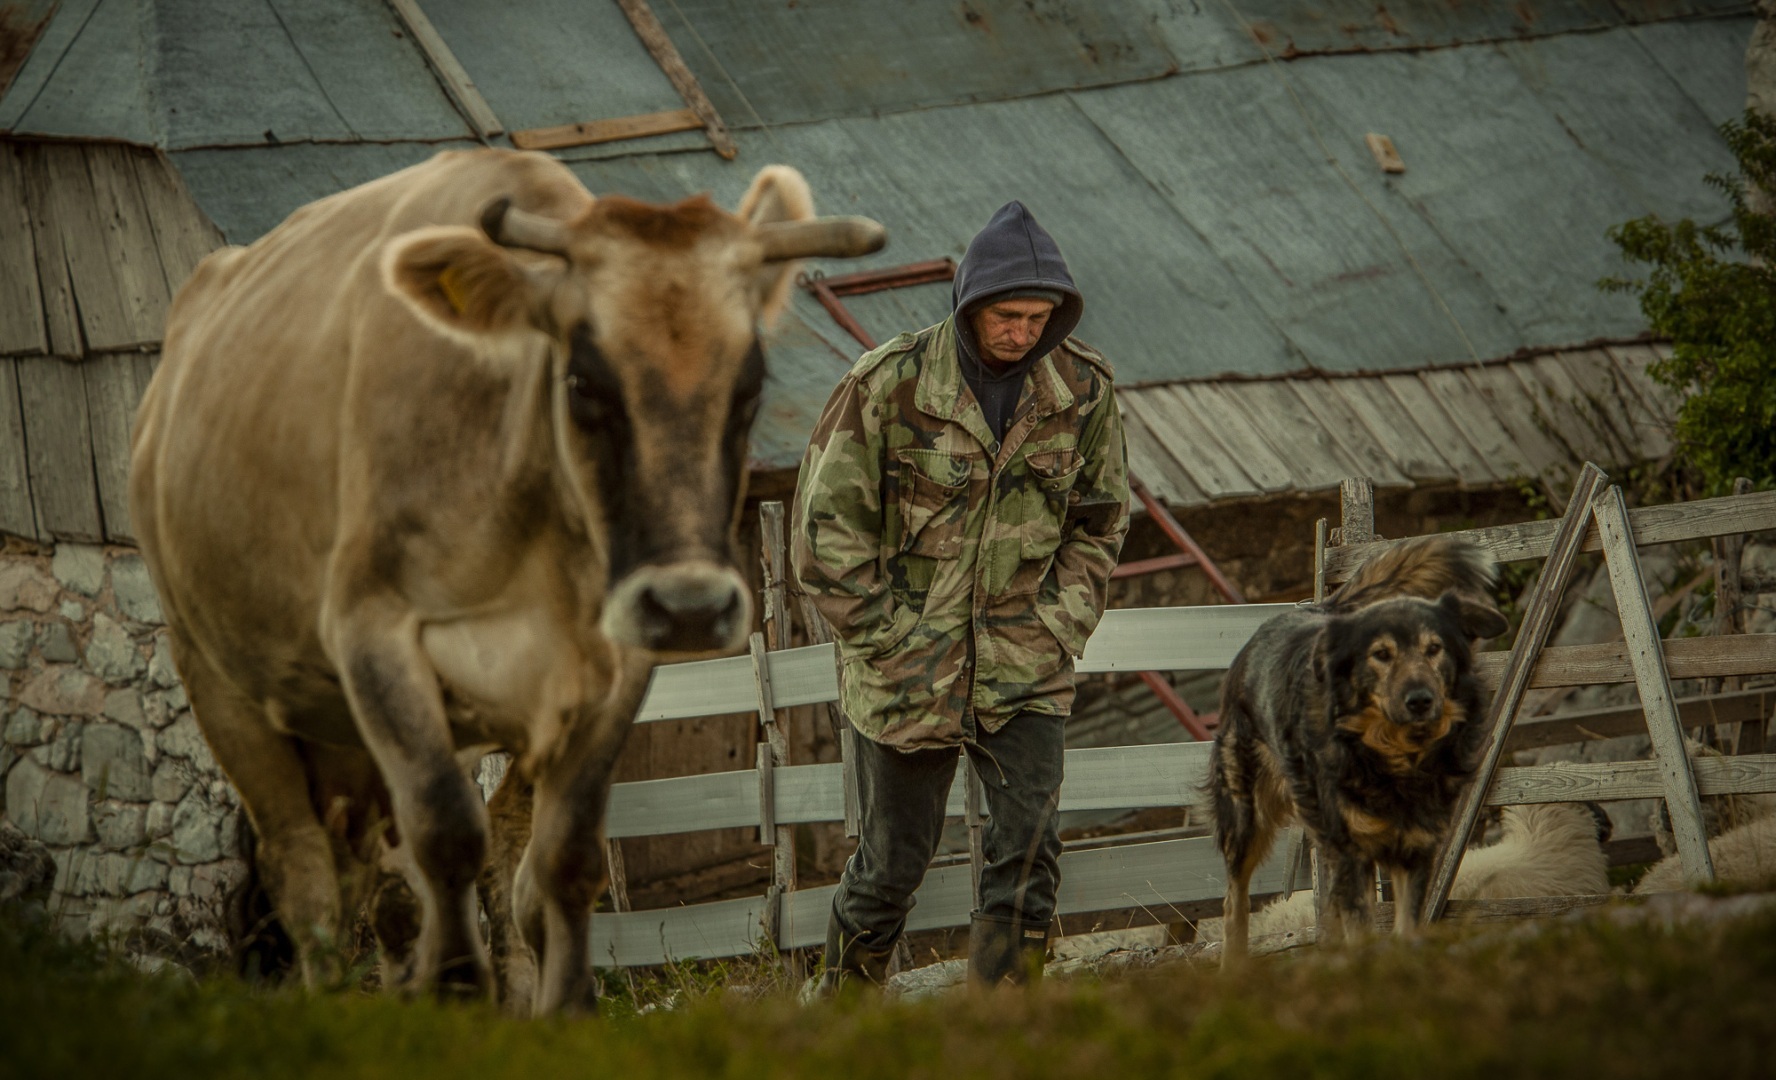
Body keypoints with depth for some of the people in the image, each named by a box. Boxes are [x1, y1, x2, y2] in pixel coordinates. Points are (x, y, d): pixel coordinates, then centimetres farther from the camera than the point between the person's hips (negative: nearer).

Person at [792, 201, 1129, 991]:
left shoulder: (1082, 391, -2)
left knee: (1030, 850, -10)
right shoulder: (887, 385, -12)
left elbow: (1101, 519, 12)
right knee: (893, 857, 7)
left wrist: (1061, 628, 1)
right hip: (908, 672, -2)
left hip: (1024, 669, 2)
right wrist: (889, 639, -10)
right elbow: (827, 525, -7)